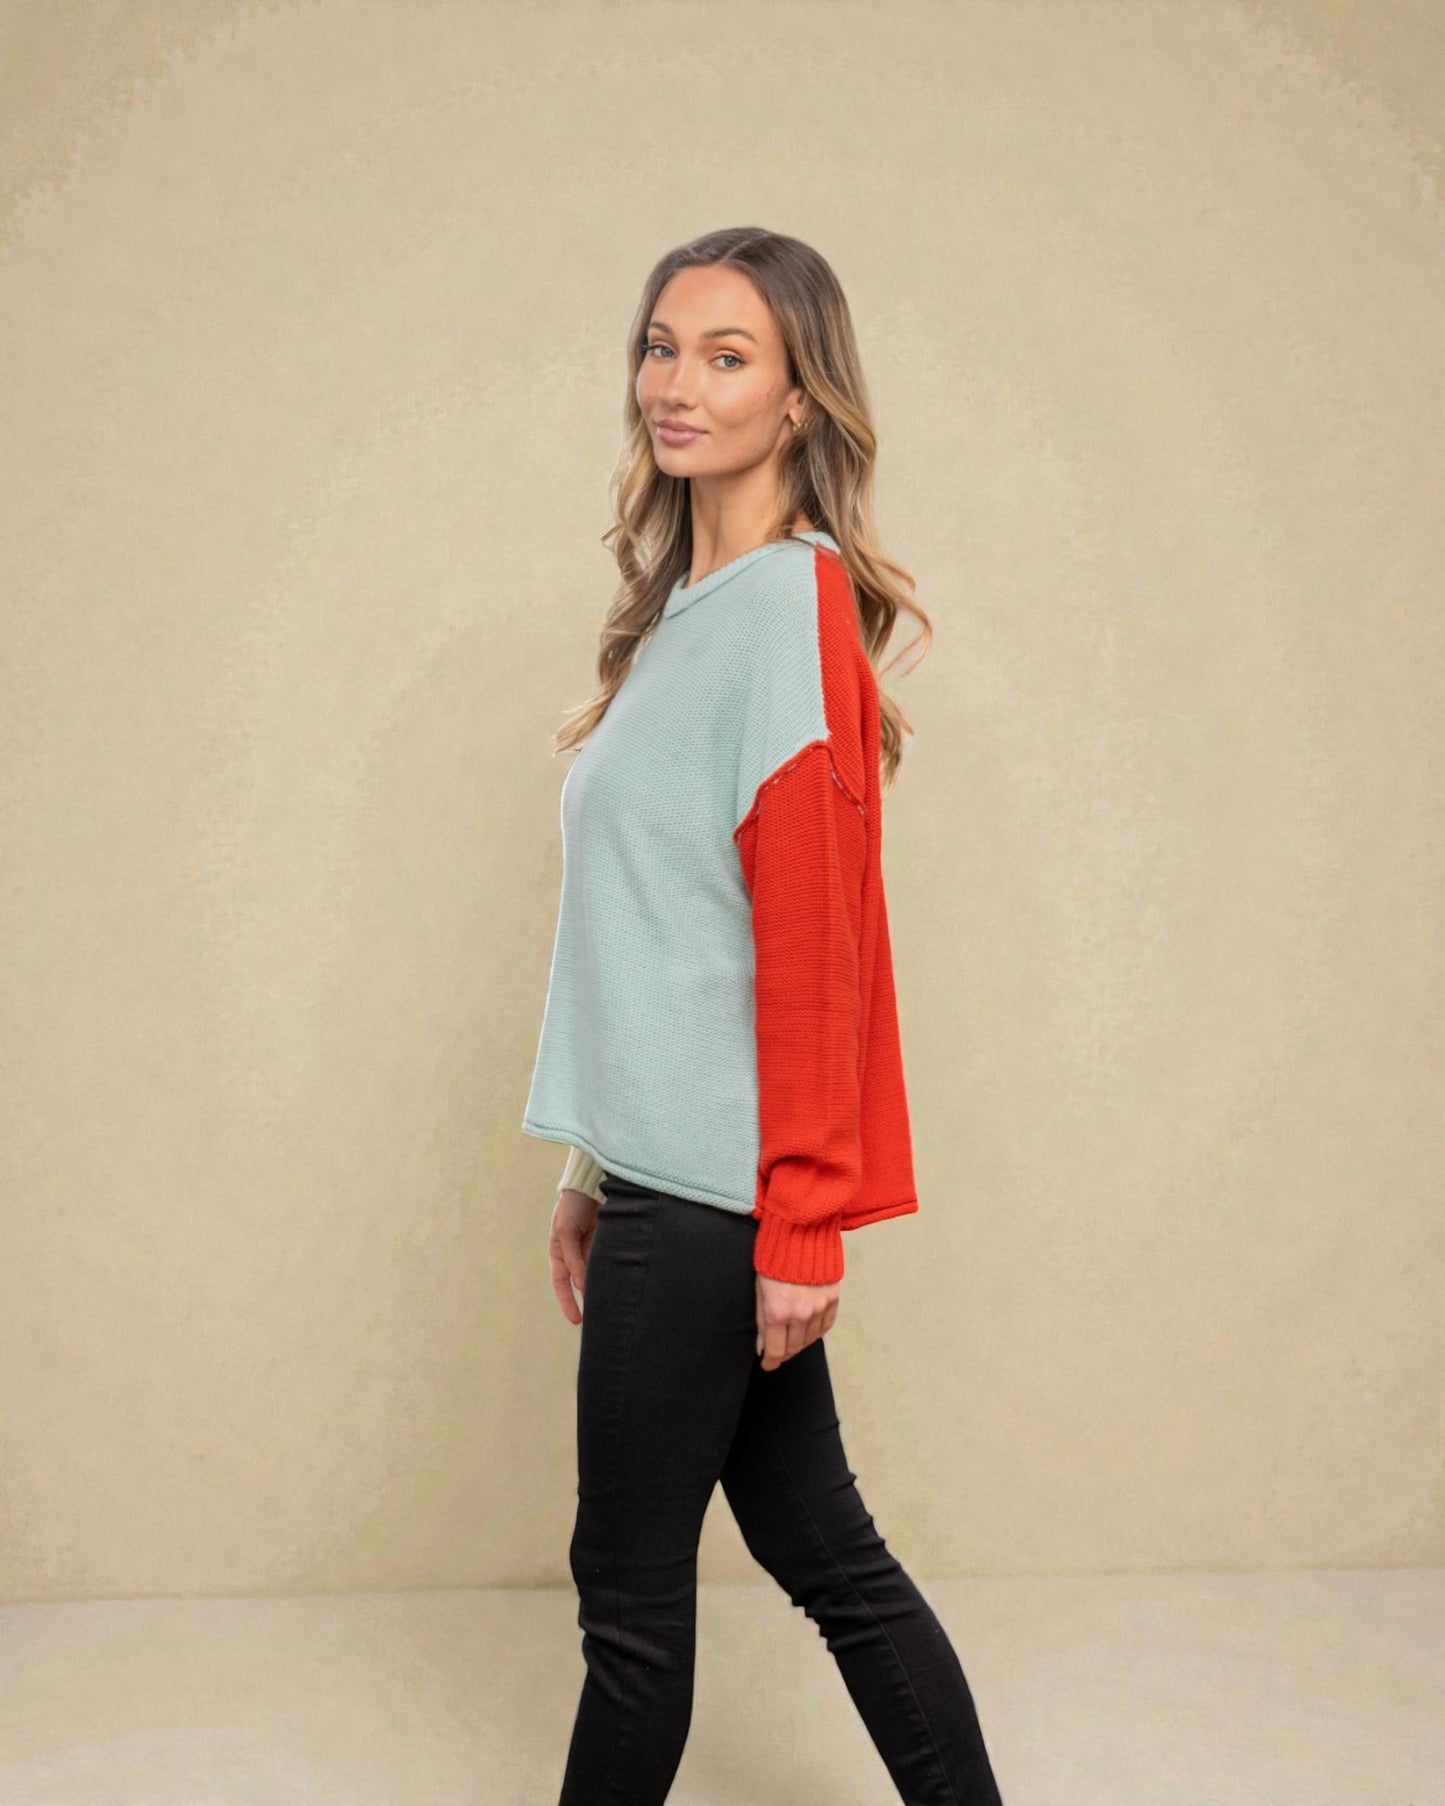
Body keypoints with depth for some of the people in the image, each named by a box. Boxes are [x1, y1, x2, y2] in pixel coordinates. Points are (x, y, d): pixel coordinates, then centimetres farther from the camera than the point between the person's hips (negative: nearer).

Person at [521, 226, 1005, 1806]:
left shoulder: (793, 603, -13)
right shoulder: (686, 608, 14)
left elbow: (814, 939, -17)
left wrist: (802, 1224, -17)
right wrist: (594, 1164, 15)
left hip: (714, 1190, -9)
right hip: (667, 1164, 9)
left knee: (631, 1582, 6)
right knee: (817, 1545, 16)